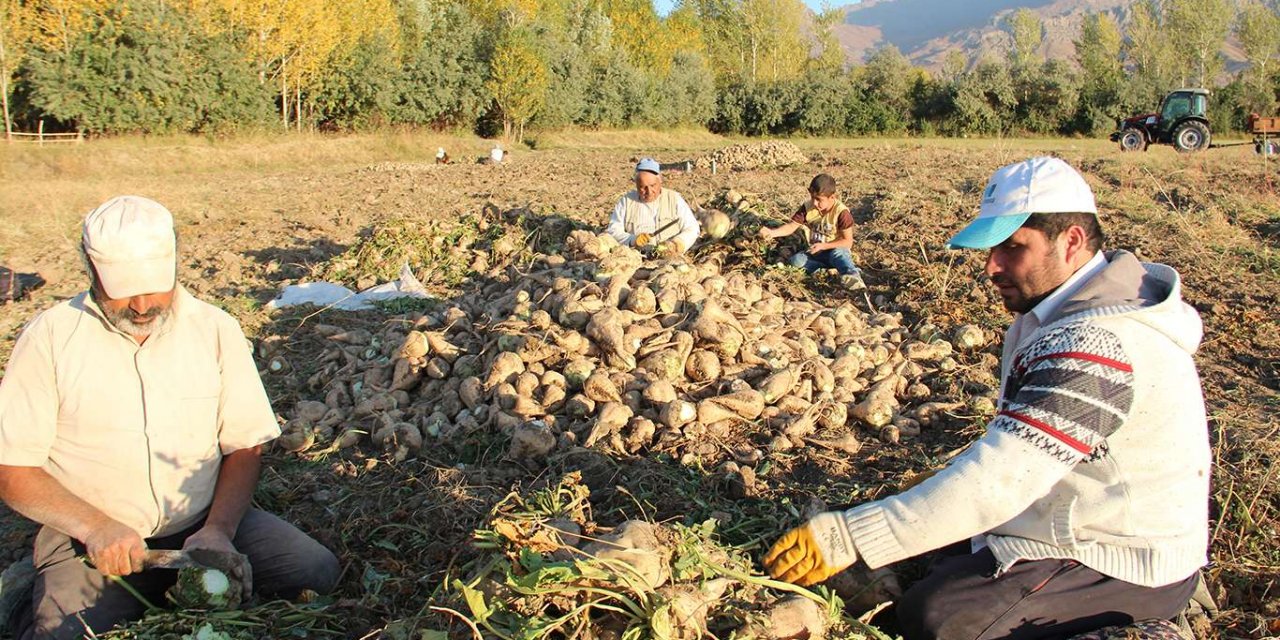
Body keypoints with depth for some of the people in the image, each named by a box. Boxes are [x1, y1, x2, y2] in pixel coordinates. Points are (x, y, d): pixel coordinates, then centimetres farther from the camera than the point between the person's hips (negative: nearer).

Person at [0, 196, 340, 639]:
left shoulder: (215, 329, 3)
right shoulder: (50, 339, -3)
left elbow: (244, 447, 4)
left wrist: (218, 529, -12)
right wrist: (97, 527, -18)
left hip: (205, 523, 3)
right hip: (94, 539, -2)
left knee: (316, 573, -18)